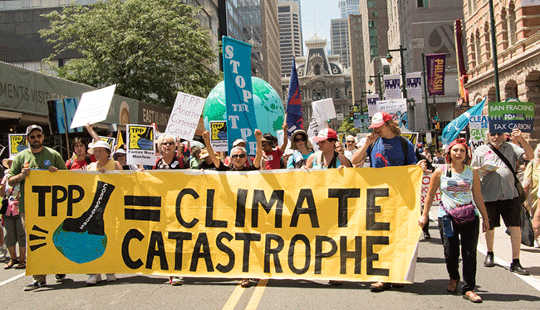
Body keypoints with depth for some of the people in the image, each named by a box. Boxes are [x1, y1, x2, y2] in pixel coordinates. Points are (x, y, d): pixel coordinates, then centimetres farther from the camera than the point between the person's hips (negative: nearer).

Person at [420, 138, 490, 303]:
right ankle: (453, 278, 31)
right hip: (447, 216, -1)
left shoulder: (472, 173, 6)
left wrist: (485, 217, 12)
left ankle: (469, 289, 6)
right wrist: (424, 215, 6)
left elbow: (478, 197, 12)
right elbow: (430, 194, 7)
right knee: (451, 252, 2)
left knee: (469, 252, -3)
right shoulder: (440, 172, 2)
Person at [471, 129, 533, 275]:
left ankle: (515, 262, 4)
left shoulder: (511, 147, 10)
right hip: (489, 196, 0)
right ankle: (489, 253, 36)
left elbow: (529, 156, -1)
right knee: (490, 227, 13)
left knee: (516, 227, -4)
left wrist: (521, 139, -14)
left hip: (510, 194, 0)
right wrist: (483, 170, -12)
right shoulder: (480, 150, 6)